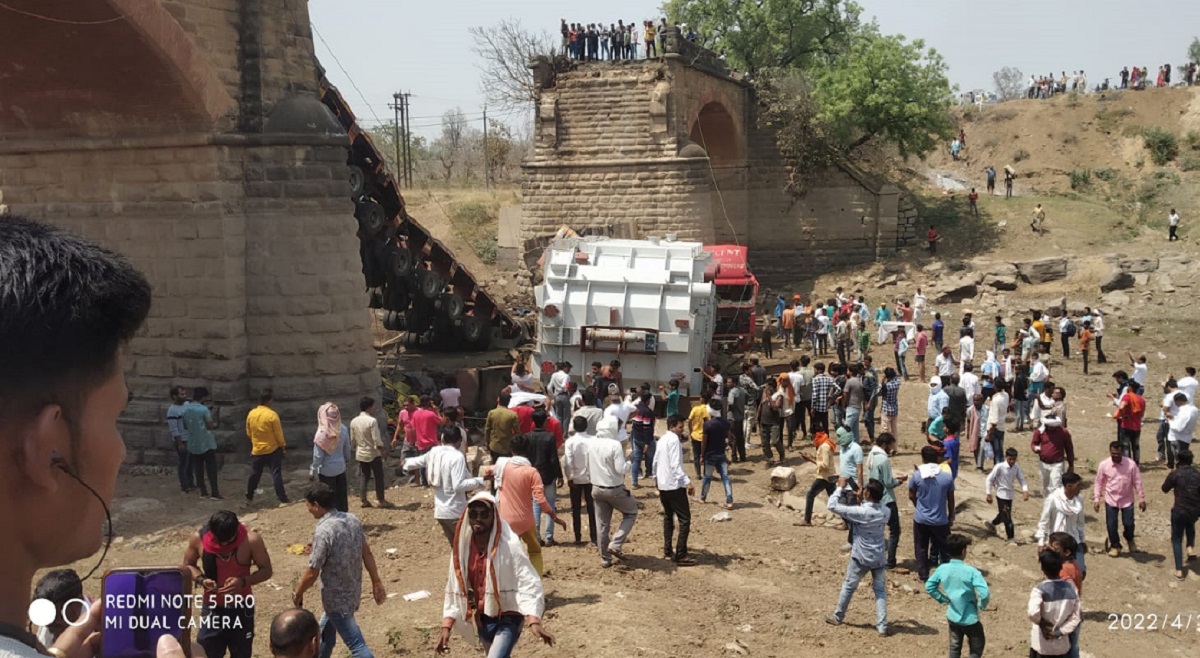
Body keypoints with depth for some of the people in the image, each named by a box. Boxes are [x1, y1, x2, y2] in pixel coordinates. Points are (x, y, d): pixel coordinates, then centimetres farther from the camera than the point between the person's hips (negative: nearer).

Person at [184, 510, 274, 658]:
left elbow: (266, 570, -9)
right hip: (212, 608, 1)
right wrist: (201, 579, -17)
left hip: (241, 608, -1)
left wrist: (243, 581, -26)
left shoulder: (251, 539, -18)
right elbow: (188, 565, 4)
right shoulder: (198, 538, -13)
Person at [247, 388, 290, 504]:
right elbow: (278, 434, -12)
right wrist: (283, 447, 0)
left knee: (254, 474, 16)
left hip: (257, 450, 4)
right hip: (273, 450, -4)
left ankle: (249, 497, 26)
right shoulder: (272, 415, -17)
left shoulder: (251, 414, -2)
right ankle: (283, 499, -4)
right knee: (276, 474, -3)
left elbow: (248, 432, 9)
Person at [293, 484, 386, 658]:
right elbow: (367, 553, 6)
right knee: (325, 633, 27)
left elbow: (312, 573, -20)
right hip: (353, 590, 8)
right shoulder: (352, 519, -2)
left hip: (337, 597, -8)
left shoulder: (323, 532, -25)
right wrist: (376, 582, 14)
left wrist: (297, 593, -3)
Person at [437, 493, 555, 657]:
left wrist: (534, 621, -36)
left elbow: (528, 583, -23)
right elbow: (454, 588, 5)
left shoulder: (509, 545, -18)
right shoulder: (462, 547, -2)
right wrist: (446, 626, -1)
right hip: (482, 619, 6)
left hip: (509, 618, -6)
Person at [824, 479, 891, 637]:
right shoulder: (886, 512, -7)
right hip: (879, 558, 3)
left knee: (848, 587, 15)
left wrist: (840, 487, -9)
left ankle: (837, 617, 31)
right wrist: (862, 500, 12)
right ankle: (882, 626, 6)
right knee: (880, 591, 10)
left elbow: (832, 505, -19)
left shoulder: (859, 512, -23)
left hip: (861, 557, -3)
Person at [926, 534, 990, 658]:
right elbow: (984, 593, -29)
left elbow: (929, 587, 1)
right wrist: (981, 605, -9)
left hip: (952, 616, 4)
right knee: (977, 648, 15)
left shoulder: (942, 569, -8)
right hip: (970, 618, -4)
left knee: (954, 648, 18)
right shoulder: (971, 571, -23)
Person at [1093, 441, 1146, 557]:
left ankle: (1130, 540, 35)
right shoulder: (1103, 465, -11)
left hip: (1127, 500, 0)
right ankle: (1115, 546, 26)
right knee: (1111, 524, 3)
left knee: (1128, 523, 1)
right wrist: (1096, 499, -3)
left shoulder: (1131, 464, -13)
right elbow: (1099, 483, -1)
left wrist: (1142, 499, -2)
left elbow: (1137, 482, -5)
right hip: (1111, 500, 1)